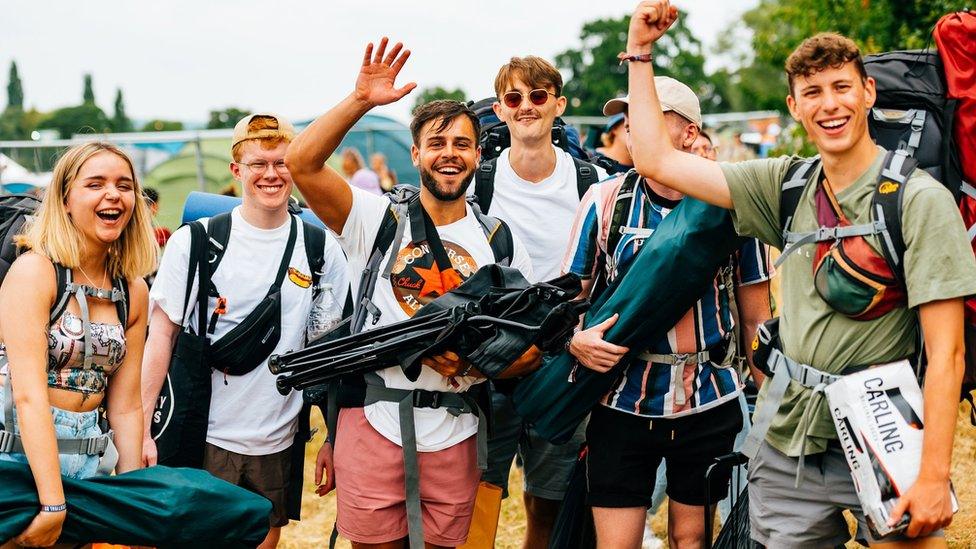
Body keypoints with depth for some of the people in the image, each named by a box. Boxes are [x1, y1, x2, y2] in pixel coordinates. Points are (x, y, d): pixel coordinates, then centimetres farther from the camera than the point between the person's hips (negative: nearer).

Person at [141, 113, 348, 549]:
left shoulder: (321, 249, 2)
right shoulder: (195, 242, -4)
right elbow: (162, 335, -2)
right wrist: (141, 429, -9)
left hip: (278, 443, 2)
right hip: (206, 437, -2)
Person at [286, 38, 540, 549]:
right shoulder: (379, 218, 1)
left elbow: (530, 348, 7)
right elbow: (302, 162, -12)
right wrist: (360, 100, -17)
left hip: (454, 436, 2)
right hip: (374, 425, -2)